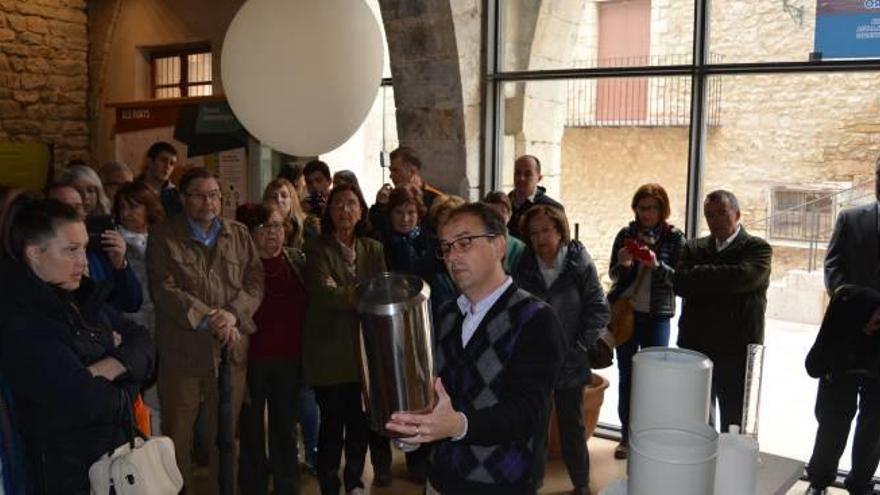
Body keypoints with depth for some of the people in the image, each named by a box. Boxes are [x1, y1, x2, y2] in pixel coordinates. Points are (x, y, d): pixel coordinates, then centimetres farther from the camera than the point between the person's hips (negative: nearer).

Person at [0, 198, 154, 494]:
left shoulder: (80, 298, 4)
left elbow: (142, 341, 2)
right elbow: (89, 401, -31)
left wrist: (110, 367, -19)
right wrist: (126, 389, -10)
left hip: (119, 451, 8)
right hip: (70, 470, -8)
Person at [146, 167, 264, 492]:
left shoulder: (239, 235, 11)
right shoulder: (163, 236, 1)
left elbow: (255, 282, 4)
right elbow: (164, 289, -9)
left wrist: (234, 314, -14)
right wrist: (208, 319, -16)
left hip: (230, 351, 3)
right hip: (182, 350, -2)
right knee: (177, 437, 5)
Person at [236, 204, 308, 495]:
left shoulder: (297, 259, 4)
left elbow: (308, 304, 11)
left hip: (289, 357, 3)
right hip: (252, 359, -3)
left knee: (285, 426, 13)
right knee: (252, 427, 10)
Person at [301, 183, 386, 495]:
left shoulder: (373, 249, 10)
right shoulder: (318, 248, -4)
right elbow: (323, 291, -19)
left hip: (364, 347, 4)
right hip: (330, 349, -3)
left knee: (360, 419, 10)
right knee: (332, 421, 2)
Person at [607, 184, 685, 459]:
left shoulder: (674, 238, -2)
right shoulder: (626, 234, 3)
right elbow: (613, 274, 3)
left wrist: (657, 265, -25)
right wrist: (623, 264, -19)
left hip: (657, 317, -2)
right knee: (626, 376, 7)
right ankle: (626, 436, 17)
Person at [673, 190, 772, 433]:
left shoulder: (758, 248, -1)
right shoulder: (693, 248, 10)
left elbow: (743, 276, -20)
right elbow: (679, 283, -6)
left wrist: (700, 276, -9)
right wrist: (721, 281, -15)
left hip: (737, 353, -3)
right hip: (696, 348, 4)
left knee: (734, 425, 6)